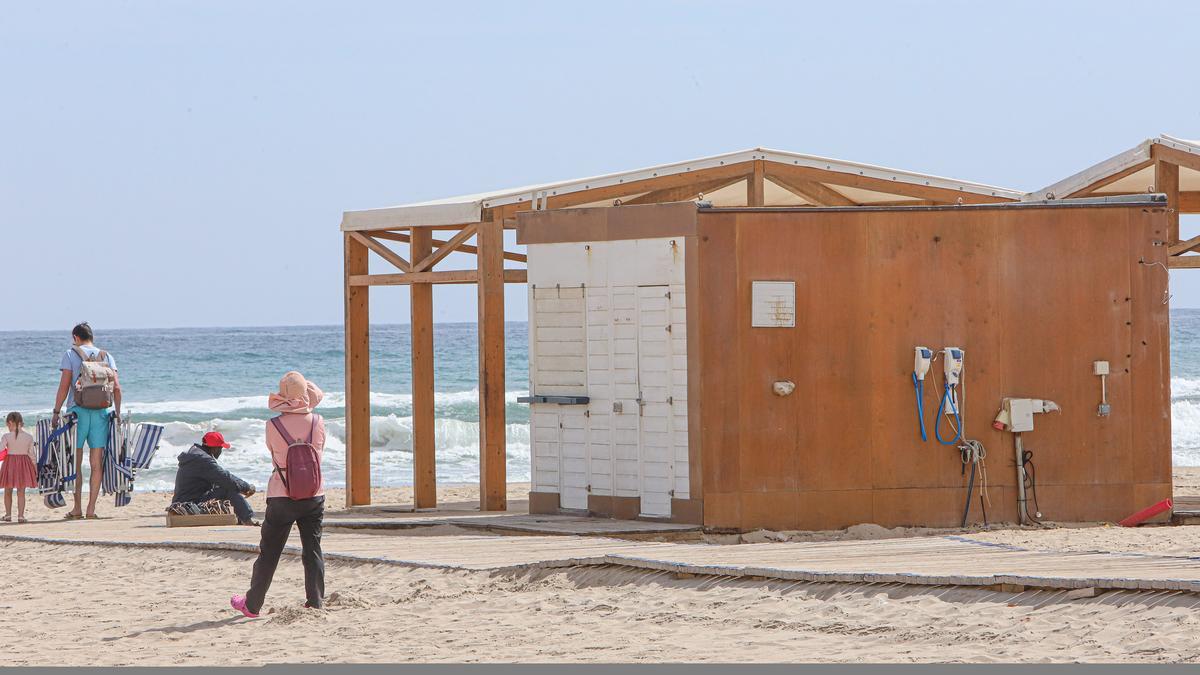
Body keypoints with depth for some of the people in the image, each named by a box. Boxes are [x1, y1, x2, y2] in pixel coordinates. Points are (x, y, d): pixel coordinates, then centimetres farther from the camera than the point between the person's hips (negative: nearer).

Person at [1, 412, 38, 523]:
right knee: (21, 492, 6)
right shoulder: (29, 437, -3)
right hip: (24, 463, 2)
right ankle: (21, 515, 1)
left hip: (10, 462, -2)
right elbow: (31, 454, 1)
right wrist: (35, 467, 12)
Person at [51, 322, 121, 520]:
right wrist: (117, 412, 10)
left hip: (78, 409, -3)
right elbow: (117, 388, 4)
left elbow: (64, 386, -5)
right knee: (97, 462, 4)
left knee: (75, 462, 2)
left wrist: (57, 411, -1)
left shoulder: (71, 355, 1)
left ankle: (77, 508, -1)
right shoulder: (107, 357, 10)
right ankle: (91, 508, 1)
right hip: (102, 411, 3)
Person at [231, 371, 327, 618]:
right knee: (313, 550, 7)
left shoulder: (273, 426, -11)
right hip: (314, 494, 2)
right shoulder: (318, 422, -5)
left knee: (269, 552, 8)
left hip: (282, 496, -1)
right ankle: (315, 604, 5)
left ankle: (252, 605, 19)